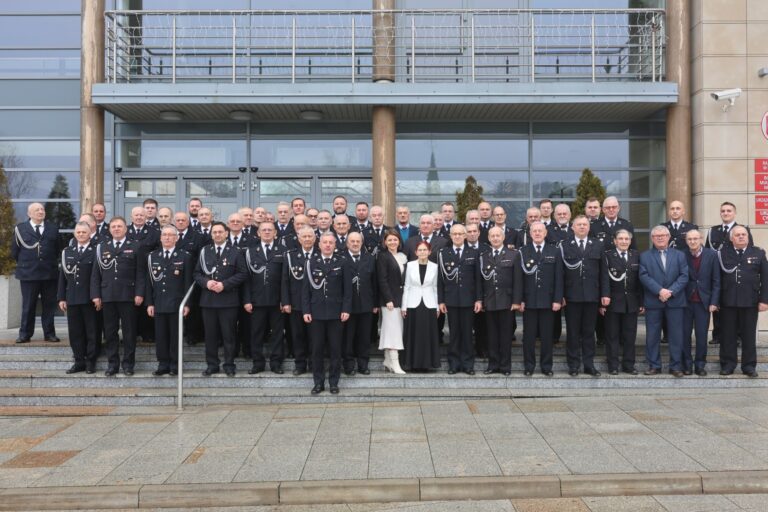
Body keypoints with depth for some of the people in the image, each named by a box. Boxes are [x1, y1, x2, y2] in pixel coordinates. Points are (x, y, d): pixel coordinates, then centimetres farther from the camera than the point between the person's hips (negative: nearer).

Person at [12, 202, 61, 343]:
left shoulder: (53, 228, 9)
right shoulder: (20, 228, 5)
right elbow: (14, 251, 9)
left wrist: (52, 263, 6)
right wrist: (24, 264, 7)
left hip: (50, 272, 1)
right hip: (28, 273, -1)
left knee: (49, 305, 5)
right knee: (28, 305, 4)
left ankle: (49, 333, 13)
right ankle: (25, 334, 12)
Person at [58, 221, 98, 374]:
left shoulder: (96, 252, -2)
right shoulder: (67, 252, 13)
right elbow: (62, 276, 12)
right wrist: (61, 297, 6)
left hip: (90, 299, -4)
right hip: (72, 298, 4)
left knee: (91, 332, 3)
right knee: (75, 332, 7)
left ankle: (90, 361, 11)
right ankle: (79, 361, 16)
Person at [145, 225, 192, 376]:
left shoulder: (185, 256, 1)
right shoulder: (152, 256, 10)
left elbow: (188, 282, -2)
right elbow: (149, 282, 9)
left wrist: (186, 303, -7)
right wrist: (149, 303, 3)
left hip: (176, 303, -3)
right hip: (158, 304, 3)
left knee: (176, 335, 3)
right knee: (160, 336, 5)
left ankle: (175, 365, 13)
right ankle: (163, 365, 14)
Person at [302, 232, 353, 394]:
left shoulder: (342, 262, 3)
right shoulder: (311, 263, 6)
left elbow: (347, 288, 0)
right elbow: (306, 289, 4)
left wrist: (346, 309, -7)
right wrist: (306, 311, -3)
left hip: (336, 313, -1)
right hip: (316, 313, 1)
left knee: (335, 349, 5)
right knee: (317, 349, 5)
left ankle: (334, 382, 15)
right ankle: (318, 382, 15)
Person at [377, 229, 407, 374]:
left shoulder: (403, 257, 13)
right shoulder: (383, 256, -5)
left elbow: (404, 278, 14)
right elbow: (382, 280, -11)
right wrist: (388, 299, -17)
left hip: (401, 298, 6)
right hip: (389, 298, -6)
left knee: (394, 329, 9)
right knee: (393, 329, -8)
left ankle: (388, 361, 16)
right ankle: (395, 364, -7)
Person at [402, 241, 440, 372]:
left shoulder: (434, 266, 3)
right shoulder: (410, 265, 1)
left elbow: (435, 287, 7)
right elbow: (406, 286, 3)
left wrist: (438, 307, 6)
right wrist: (403, 306, 0)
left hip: (429, 304, 1)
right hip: (413, 304, -1)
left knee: (429, 335, 3)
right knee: (413, 335, 4)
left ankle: (427, 363, 13)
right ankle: (414, 363, 13)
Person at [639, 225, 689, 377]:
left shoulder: (679, 255, 10)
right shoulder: (645, 256, 7)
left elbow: (684, 276, 0)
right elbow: (644, 276, -5)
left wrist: (670, 291, -13)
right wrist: (659, 291, -17)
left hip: (675, 301, 1)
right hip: (653, 301, 0)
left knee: (676, 335, 4)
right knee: (652, 336, 4)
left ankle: (676, 366, 13)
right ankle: (654, 365, 14)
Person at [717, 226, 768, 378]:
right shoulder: (723, 253, 3)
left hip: (750, 302, 0)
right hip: (727, 302, 0)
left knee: (749, 335, 8)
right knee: (728, 334, 6)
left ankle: (749, 366, 17)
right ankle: (728, 364, 16)